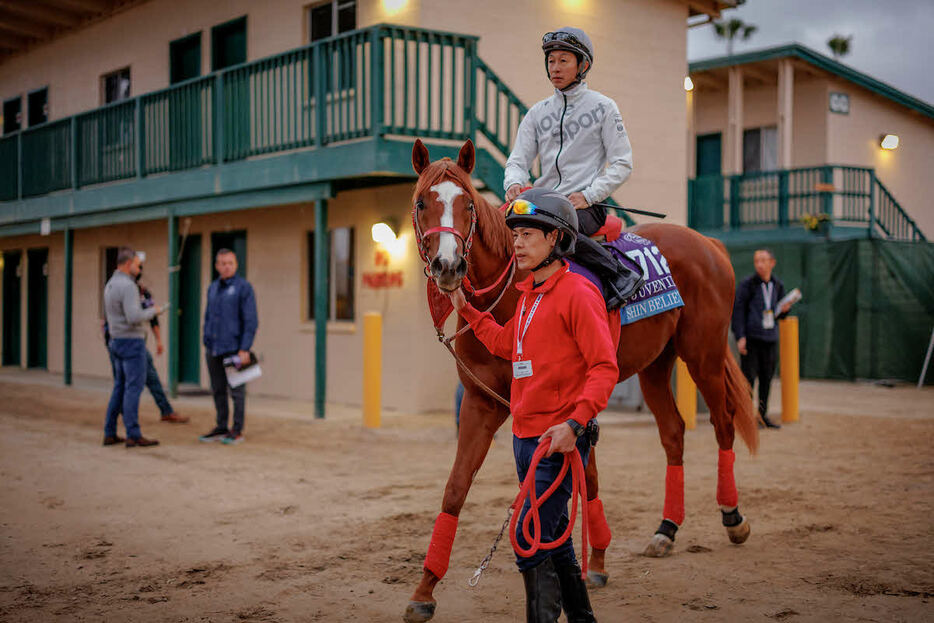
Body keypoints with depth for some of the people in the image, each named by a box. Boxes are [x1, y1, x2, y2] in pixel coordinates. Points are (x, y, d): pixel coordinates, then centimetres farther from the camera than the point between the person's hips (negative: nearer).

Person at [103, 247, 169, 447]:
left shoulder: (110, 285, 14)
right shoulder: (128, 286, -17)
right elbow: (134, 317, -25)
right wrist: (152, 311, -9)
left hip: (117, 341, 9)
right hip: (132, 341, -9)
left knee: (120, 388, 13)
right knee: (134, 388, -7)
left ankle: (110, 434, 13)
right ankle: (133, 436, -7)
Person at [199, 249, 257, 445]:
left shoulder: (243, 287, -7)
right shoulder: (213, 288, 13)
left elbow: (251, 321, -11)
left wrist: (245, 349, -16)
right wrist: (206, 344, 14)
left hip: (234, 348, -6)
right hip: (214, 349, 6)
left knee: (237, 390, 0)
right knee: (218, 390, 10)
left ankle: (237, 431, 5)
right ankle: (221, 428, 19)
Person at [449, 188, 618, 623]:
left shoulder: (577, 293, -14)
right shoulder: (528, 295, 14)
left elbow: (604, 367, -19)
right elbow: (506, 346, 29)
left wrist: (575, 422, -29)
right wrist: (466, 310, 25)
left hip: (559, 440, -9)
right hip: (525, 436, 9)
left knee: (531, 542, -11)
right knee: (553, 538, 18)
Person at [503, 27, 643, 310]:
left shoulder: (603, 107, 4)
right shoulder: (537, 113, 16)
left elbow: (622, 164, 1)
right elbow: (518, 160, 11)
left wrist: (588, 195, -13)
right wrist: (514, 184, -13)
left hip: (586, 205, -5)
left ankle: (621, 276, -25)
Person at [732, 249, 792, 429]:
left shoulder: (778, 285, 10)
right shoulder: (747, 284, -5)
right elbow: (738, 310, -7)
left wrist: (784, 309, -4)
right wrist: (740, 337, -14)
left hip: (770, 339, 5)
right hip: (750, 339, -5)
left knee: (767, 377, 8)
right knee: (748, 377, -5)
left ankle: (763, 414, 17)